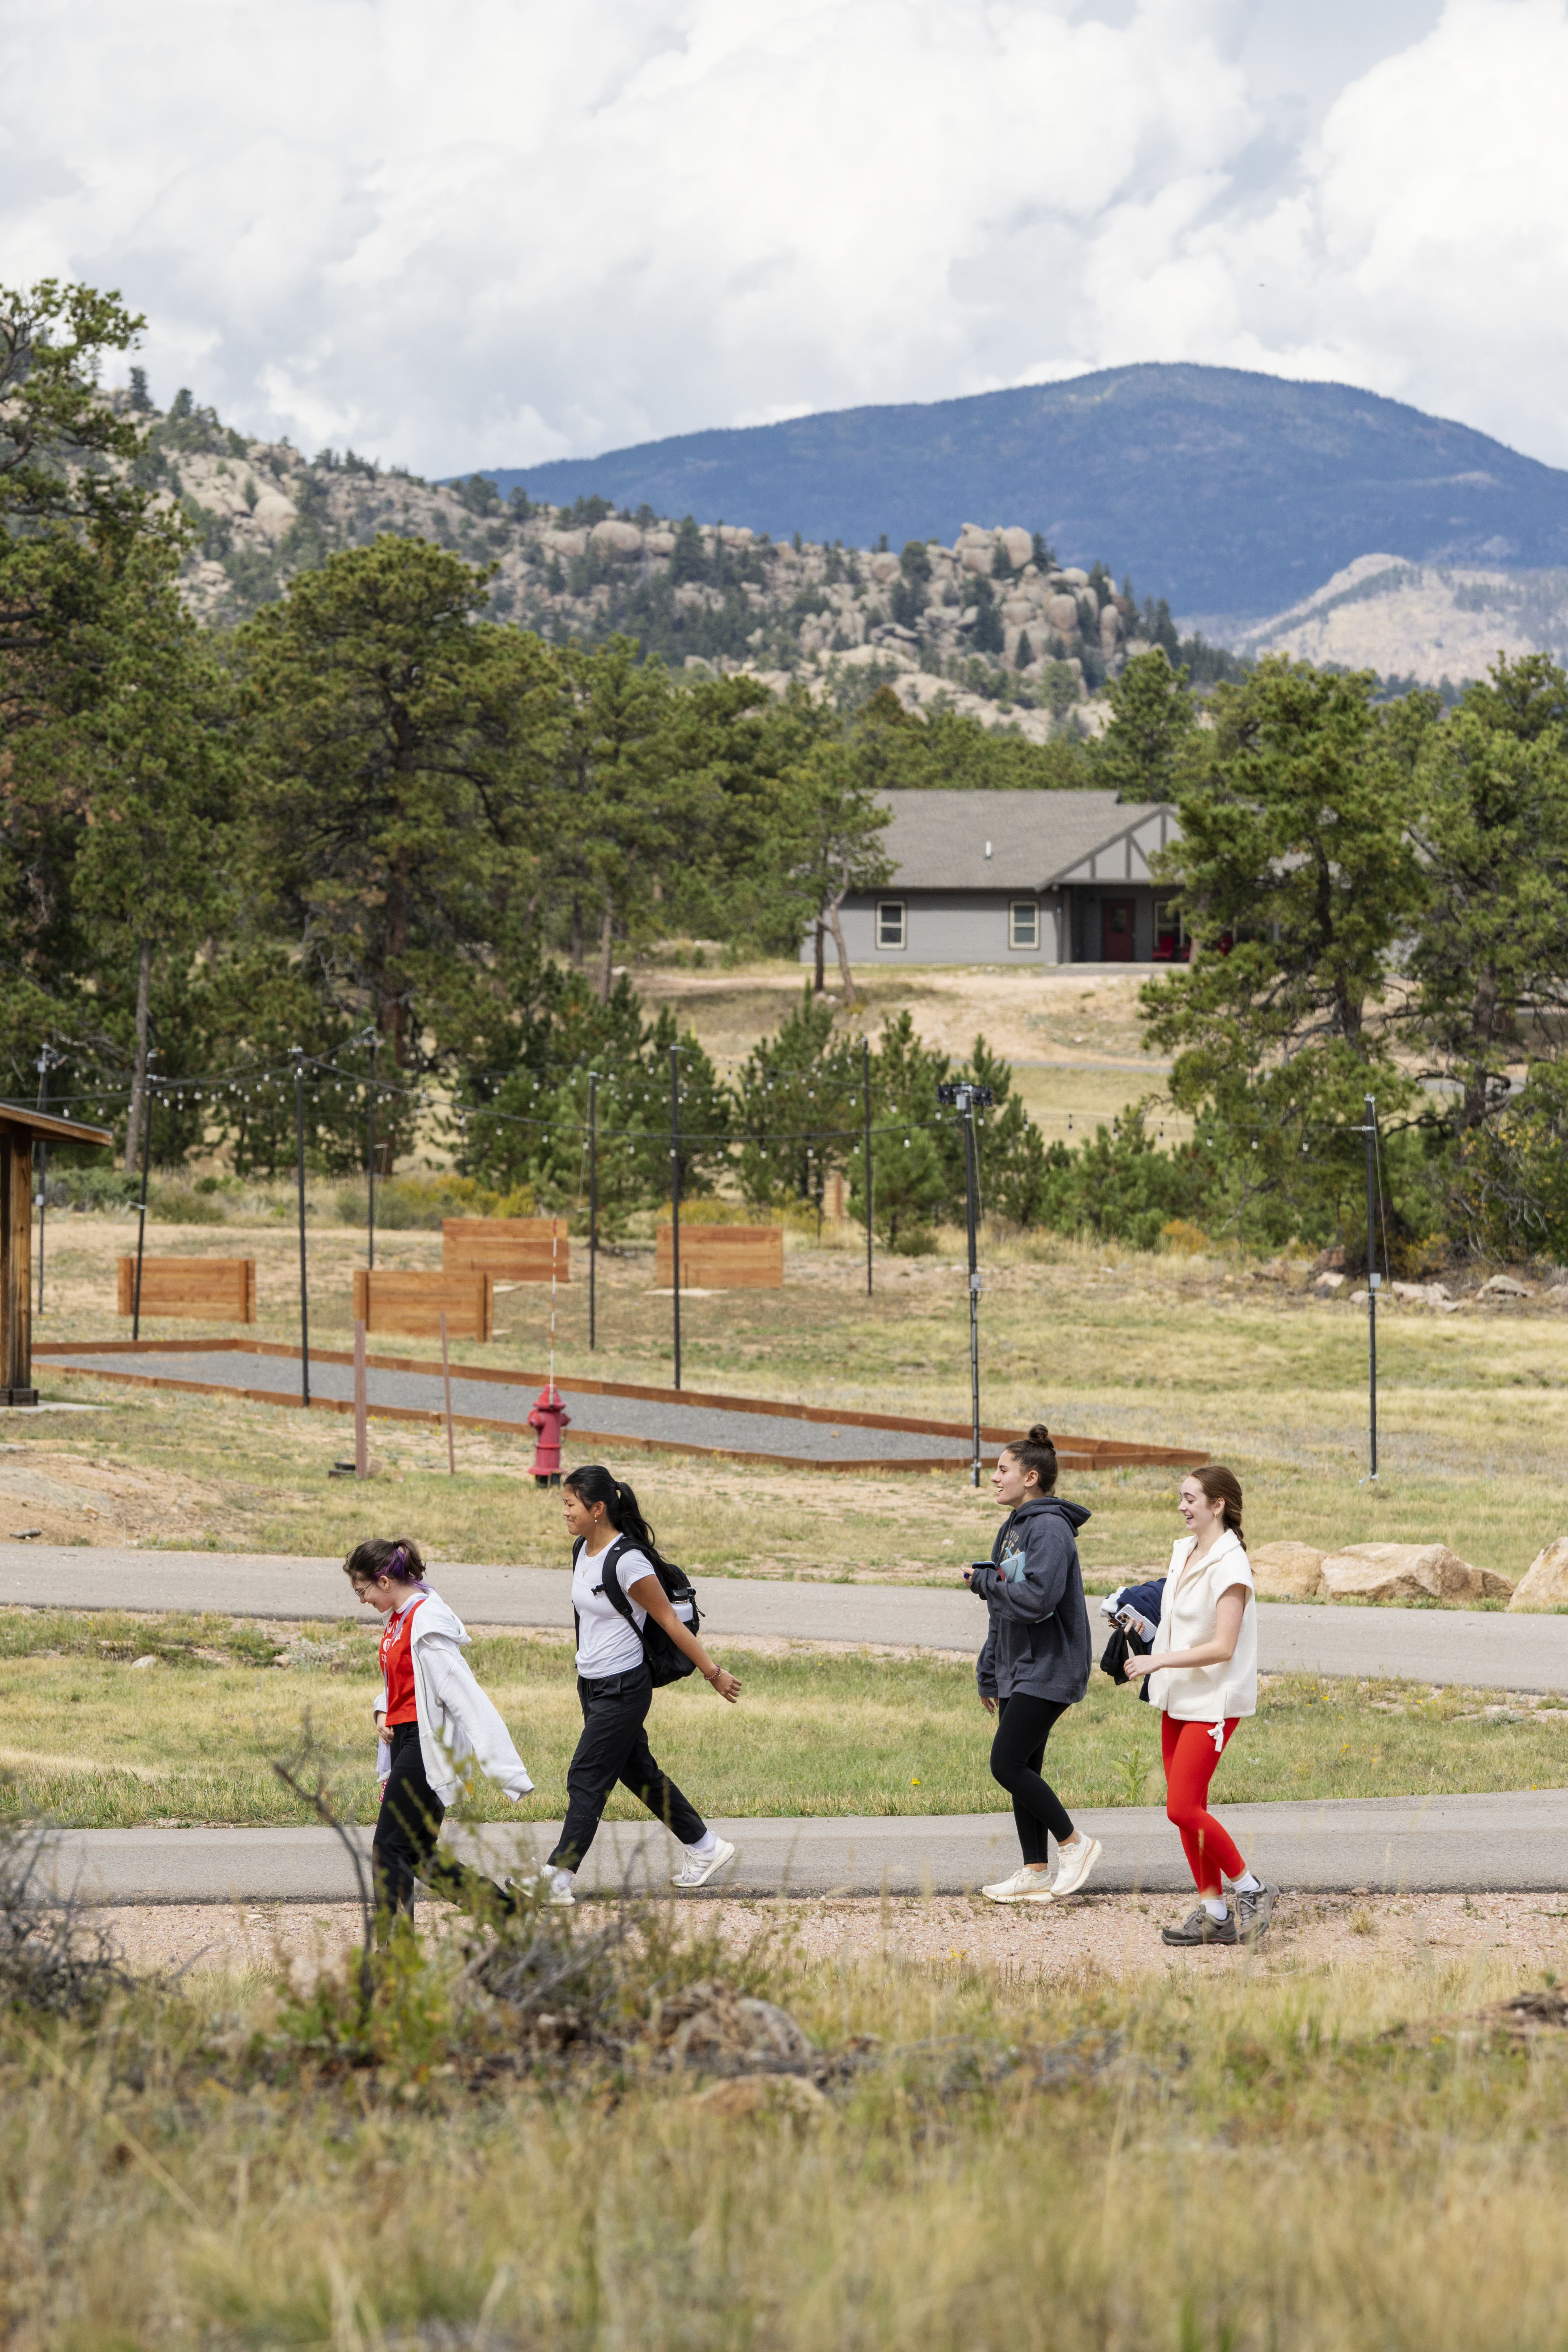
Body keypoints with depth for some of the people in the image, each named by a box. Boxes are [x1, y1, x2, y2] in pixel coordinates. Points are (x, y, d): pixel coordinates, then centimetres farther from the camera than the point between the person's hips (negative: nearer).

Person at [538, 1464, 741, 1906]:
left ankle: (559, 1877, -7)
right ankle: (706, 1847, 29)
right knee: (639, 1773, 17)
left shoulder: (628, 1562, -22)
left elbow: (670, 1622, -15)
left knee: (587, 1779, -8)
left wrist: (713, 1673, -8)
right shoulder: (582, 1550, 4)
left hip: (623, 1689, -9)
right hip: (592, 1685, 9)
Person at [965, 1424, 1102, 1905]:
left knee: (1007, 1765, -13)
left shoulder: (1051, 1529, -15)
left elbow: (1037, 1599, -27)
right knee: (1020, 1772, 9)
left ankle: (1075, 1843, 0)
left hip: (1048, 1671, -10)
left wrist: (983, 1581, -13)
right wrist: (988, 1675, 20)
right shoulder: (1013, 1529, 16)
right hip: (1017, 1671, 10)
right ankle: (1035, 1873, 13)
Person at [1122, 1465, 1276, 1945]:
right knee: (1186, 1808, 8)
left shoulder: (1229, 1567, -18)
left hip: (1214, 1702, -9)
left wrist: (1159, 1661, -23)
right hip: (1179, 1697, 9)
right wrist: (1148, 1648, 8)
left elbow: (1223, 1648, -23)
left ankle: (1251, 1890, 3)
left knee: (1183, 1809, -12)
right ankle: (1213, 1913, 14)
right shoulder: (1184, 1551, 9)